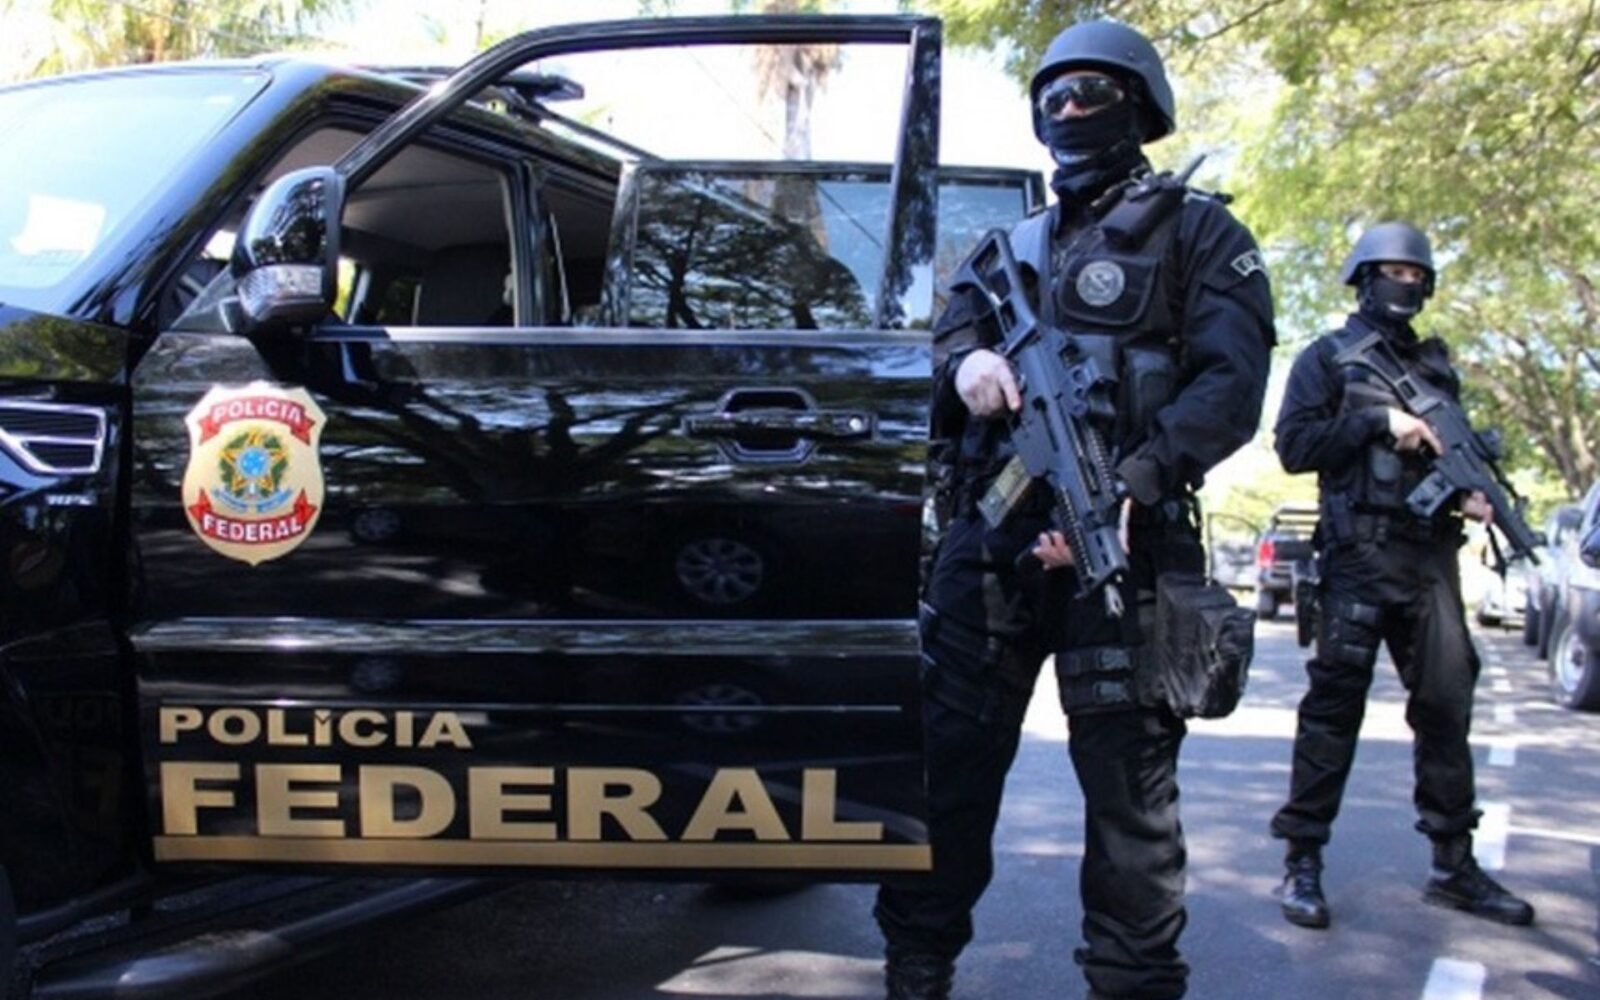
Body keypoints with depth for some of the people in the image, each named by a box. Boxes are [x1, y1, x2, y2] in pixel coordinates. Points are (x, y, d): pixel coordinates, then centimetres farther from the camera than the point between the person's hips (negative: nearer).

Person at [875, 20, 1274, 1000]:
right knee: (948, 759, 7)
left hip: (1118, 541, -4)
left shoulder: (1197, 233, 7)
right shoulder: (1014, 245, 23)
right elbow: (947, 340, 18)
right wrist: (965, 361, -9)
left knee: (1128, 781, -2)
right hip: (988, 533, 5)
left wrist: (1123, 489, -21)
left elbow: (1232, 387, -6)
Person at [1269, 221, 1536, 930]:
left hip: (1431, 556, 6)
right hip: (1358, 554, -5)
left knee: (1447, 704, 6)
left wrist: (1475, 492, 3)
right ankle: (1303, 861, 1)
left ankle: (1453, 865, 15)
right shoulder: (1328, 357, 6)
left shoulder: (1436, 365, 21)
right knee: (1335, 703, -5)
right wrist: (1380, 422, -13)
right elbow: (1294, 444, -6)